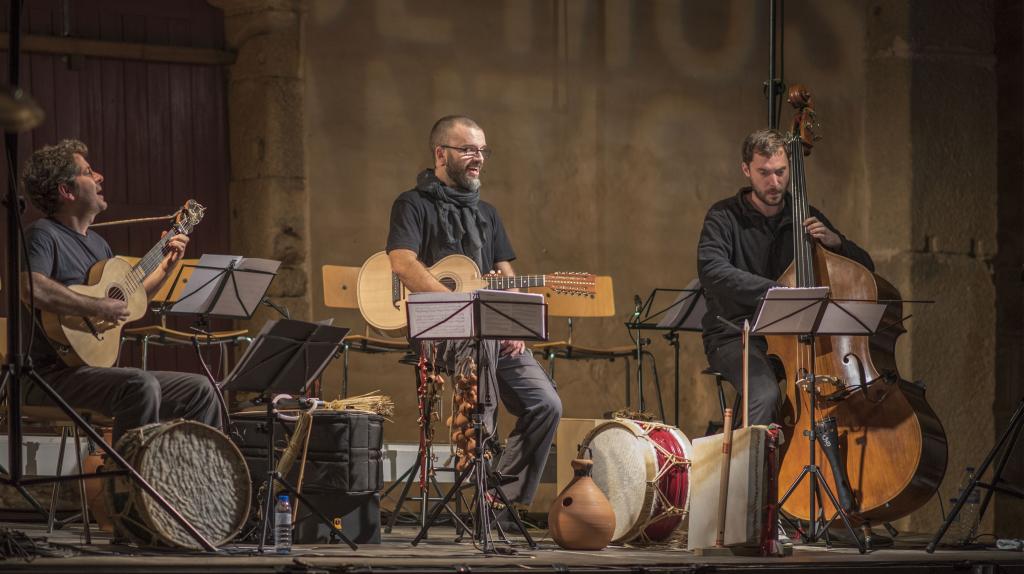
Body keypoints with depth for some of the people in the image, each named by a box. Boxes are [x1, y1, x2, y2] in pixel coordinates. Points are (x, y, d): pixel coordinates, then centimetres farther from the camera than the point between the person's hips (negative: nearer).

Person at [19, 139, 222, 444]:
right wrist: (99, 308, -28)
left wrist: (167, 265, 23)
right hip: (54, 375, -9)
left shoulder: (97, 243, 19)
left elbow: (127, 300, 32)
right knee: (141, 385, -34)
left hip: (99, 370, 9)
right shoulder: (43, 234, -10)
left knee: (199, 390, 4)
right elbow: (30, 288, -30)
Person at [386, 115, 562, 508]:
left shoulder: (486, 214, 24)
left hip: (493, 333, 7)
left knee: (545, 404, -7)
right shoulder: (414, 205, 2)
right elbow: (403, 263, -15)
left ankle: (508, 503, 2)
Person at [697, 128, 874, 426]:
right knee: (766, 395, -35)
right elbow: (712, 271, -22)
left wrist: (835, 242, -7)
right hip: (737, 336, -4)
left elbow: (865, 267, 16)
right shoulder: (725, 217, -3)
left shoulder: (805, 217, 11)